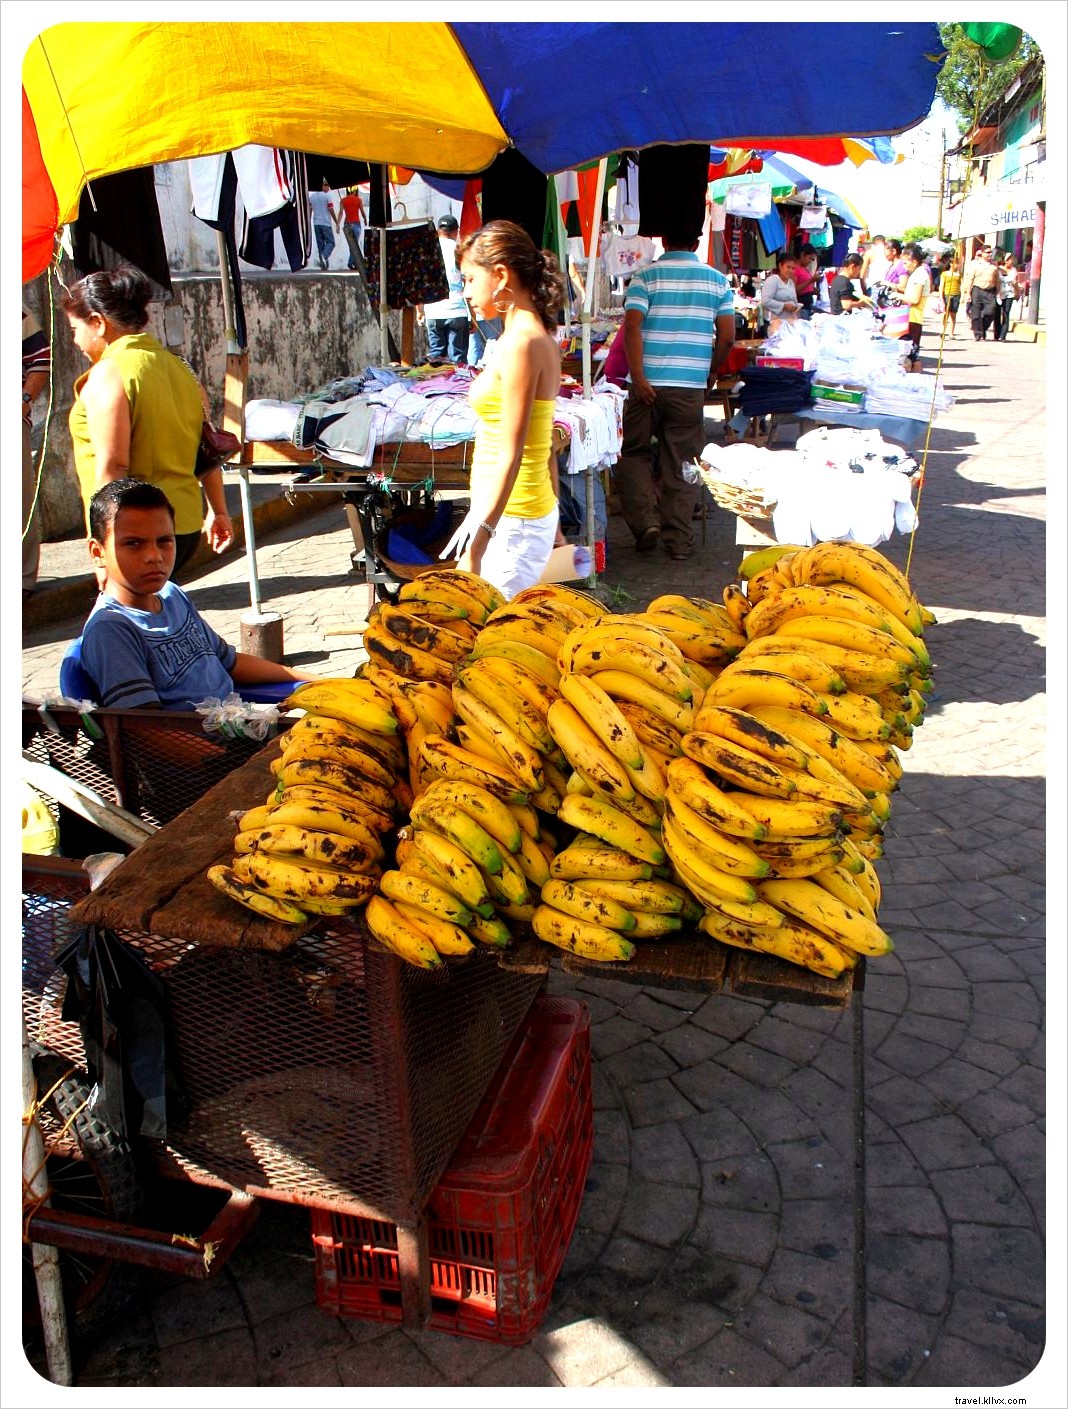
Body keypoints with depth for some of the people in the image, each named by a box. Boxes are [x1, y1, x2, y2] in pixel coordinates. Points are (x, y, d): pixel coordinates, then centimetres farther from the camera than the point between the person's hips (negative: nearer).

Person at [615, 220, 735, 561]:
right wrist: (711, 373, 18)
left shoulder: (646, 276, 1)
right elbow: (727, 337, 4)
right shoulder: (717, 280, 7)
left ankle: (644, 520, -3)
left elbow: (632, 326, -11)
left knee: (634, 453, 13)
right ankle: (679, 539, 10)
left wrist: (638, 378, -13)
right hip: (691, 386, 2)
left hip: (648, 384, -1)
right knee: (682, 463, 7)